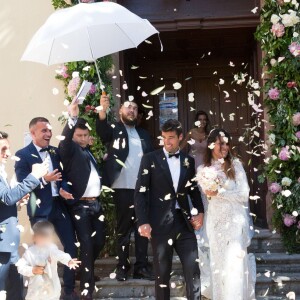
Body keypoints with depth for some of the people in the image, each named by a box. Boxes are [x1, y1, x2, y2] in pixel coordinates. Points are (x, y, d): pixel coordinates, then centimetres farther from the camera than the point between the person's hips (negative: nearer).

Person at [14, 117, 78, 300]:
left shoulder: (55, 152, 10)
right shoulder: (23, 154, -7)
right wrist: (43, 179, -26)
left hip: (60, 206, 5)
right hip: (40, 209, -5)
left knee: (72, 247, 7)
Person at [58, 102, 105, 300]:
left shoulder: (88, 151, 16)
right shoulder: (70, 150, -6)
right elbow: (65, 139, -27)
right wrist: (73, 118, -43)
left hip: (96, 203, 7)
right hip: (80, 205, -7)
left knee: (99, 240, 13)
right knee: (86, 244, -5)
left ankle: (85, 269, 39)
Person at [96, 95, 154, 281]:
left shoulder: (144, 134, 17)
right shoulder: (114, 130, 4)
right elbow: (102, 130, -19)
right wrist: (103, 111, -39)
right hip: (123, 188, -4)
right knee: (124, 229, 2)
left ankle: (142, 266, 13)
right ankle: (123, 267, 9)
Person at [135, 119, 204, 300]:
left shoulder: (189, 161, 10)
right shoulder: (150, 159, 0)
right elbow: (140, 193, -4)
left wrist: (200, 212, 3)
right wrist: (143, 222, -12)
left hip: (184, 221, 3)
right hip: (160, 223, -2)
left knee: (193, 270, 1)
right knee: (162, 273, 7)